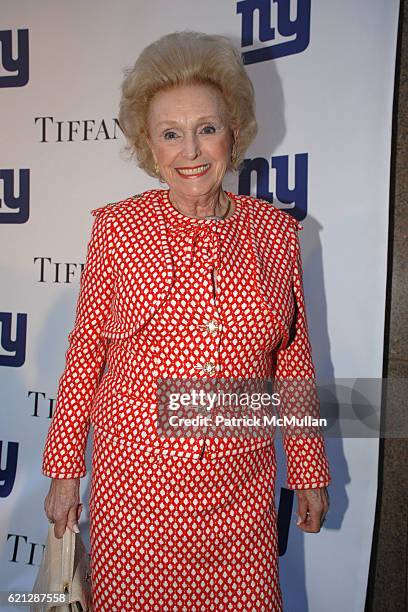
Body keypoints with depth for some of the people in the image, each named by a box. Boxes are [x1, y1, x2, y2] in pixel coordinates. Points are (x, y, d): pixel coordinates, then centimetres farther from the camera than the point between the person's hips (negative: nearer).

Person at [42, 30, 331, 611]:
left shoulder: (277, 233, -1)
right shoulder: (117, 229, -5)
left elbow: (293, 361, 5)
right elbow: (84, 353, 0)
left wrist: (309, 470, 10)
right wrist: (64, 469, 4)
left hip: (242, 489, 2)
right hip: (134, 481, -1)